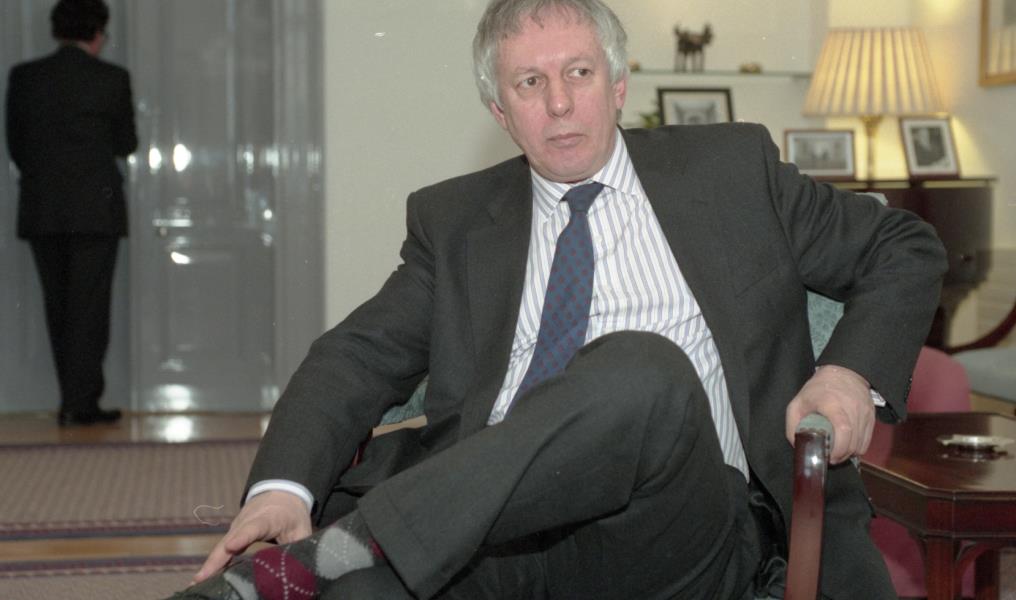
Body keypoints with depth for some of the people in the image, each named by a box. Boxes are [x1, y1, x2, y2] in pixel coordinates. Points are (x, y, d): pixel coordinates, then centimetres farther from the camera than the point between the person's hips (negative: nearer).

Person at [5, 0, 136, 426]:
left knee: (58, 307, 11)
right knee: (89, 306, 1)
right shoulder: (112, 79, -5)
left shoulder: (24, 77, 2)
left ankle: (75, 400, 16)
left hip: (40, 210, 3)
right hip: (95, 209, -3)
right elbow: (125, 144, 5)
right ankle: (80, 403, 0)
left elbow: (15, 145, 9)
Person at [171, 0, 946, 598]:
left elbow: (907, 250, 22)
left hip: (678, 529, 1)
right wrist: (283, 487, -10)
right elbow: (361, 356, 10)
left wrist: (853, 373, 1)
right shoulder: (453, 220, 20)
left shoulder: (732, 167, 17)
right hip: (499, 521, 0)